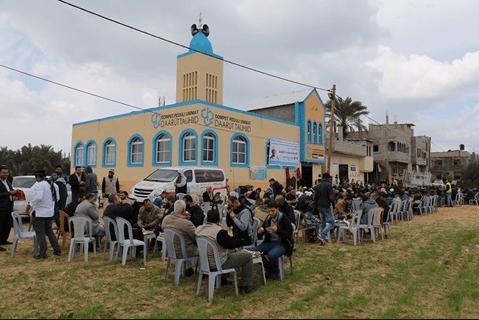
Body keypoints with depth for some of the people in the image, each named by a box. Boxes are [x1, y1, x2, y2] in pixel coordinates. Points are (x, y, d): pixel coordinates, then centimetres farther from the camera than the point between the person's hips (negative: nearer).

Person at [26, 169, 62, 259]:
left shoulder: (39, 185, -17)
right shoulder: (53, 185, 8)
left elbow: (38, 197, -31)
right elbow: (57, 198, 14)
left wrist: (30, 204, -19)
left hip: (40, 212, -8)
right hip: (50, 211, 8)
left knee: (40, 233, 3)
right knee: (49, 230, 20)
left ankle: (43, 254, 8)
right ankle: (57, 250, 20)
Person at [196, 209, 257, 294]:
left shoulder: (198, 229, -3)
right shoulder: (219, 231, -26)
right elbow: (230, 244, -18)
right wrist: (241, 241, 1)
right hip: (219, 264, -8)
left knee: (230, 252, 34)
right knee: (248, 256, 5)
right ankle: (247, 286, 12)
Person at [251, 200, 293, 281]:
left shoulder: (285, 219, -7)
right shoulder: (268, 218, 11)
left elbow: (289, 234, -16)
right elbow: (261, 236, 17)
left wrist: (277, 230, -32)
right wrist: (260, 232, -9)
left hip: (282, 244, -6)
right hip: (269, 242, 6)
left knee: (271, 254, -37)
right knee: (253, 251, -18)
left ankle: (275, 272, -4)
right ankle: (269, 269, 3)